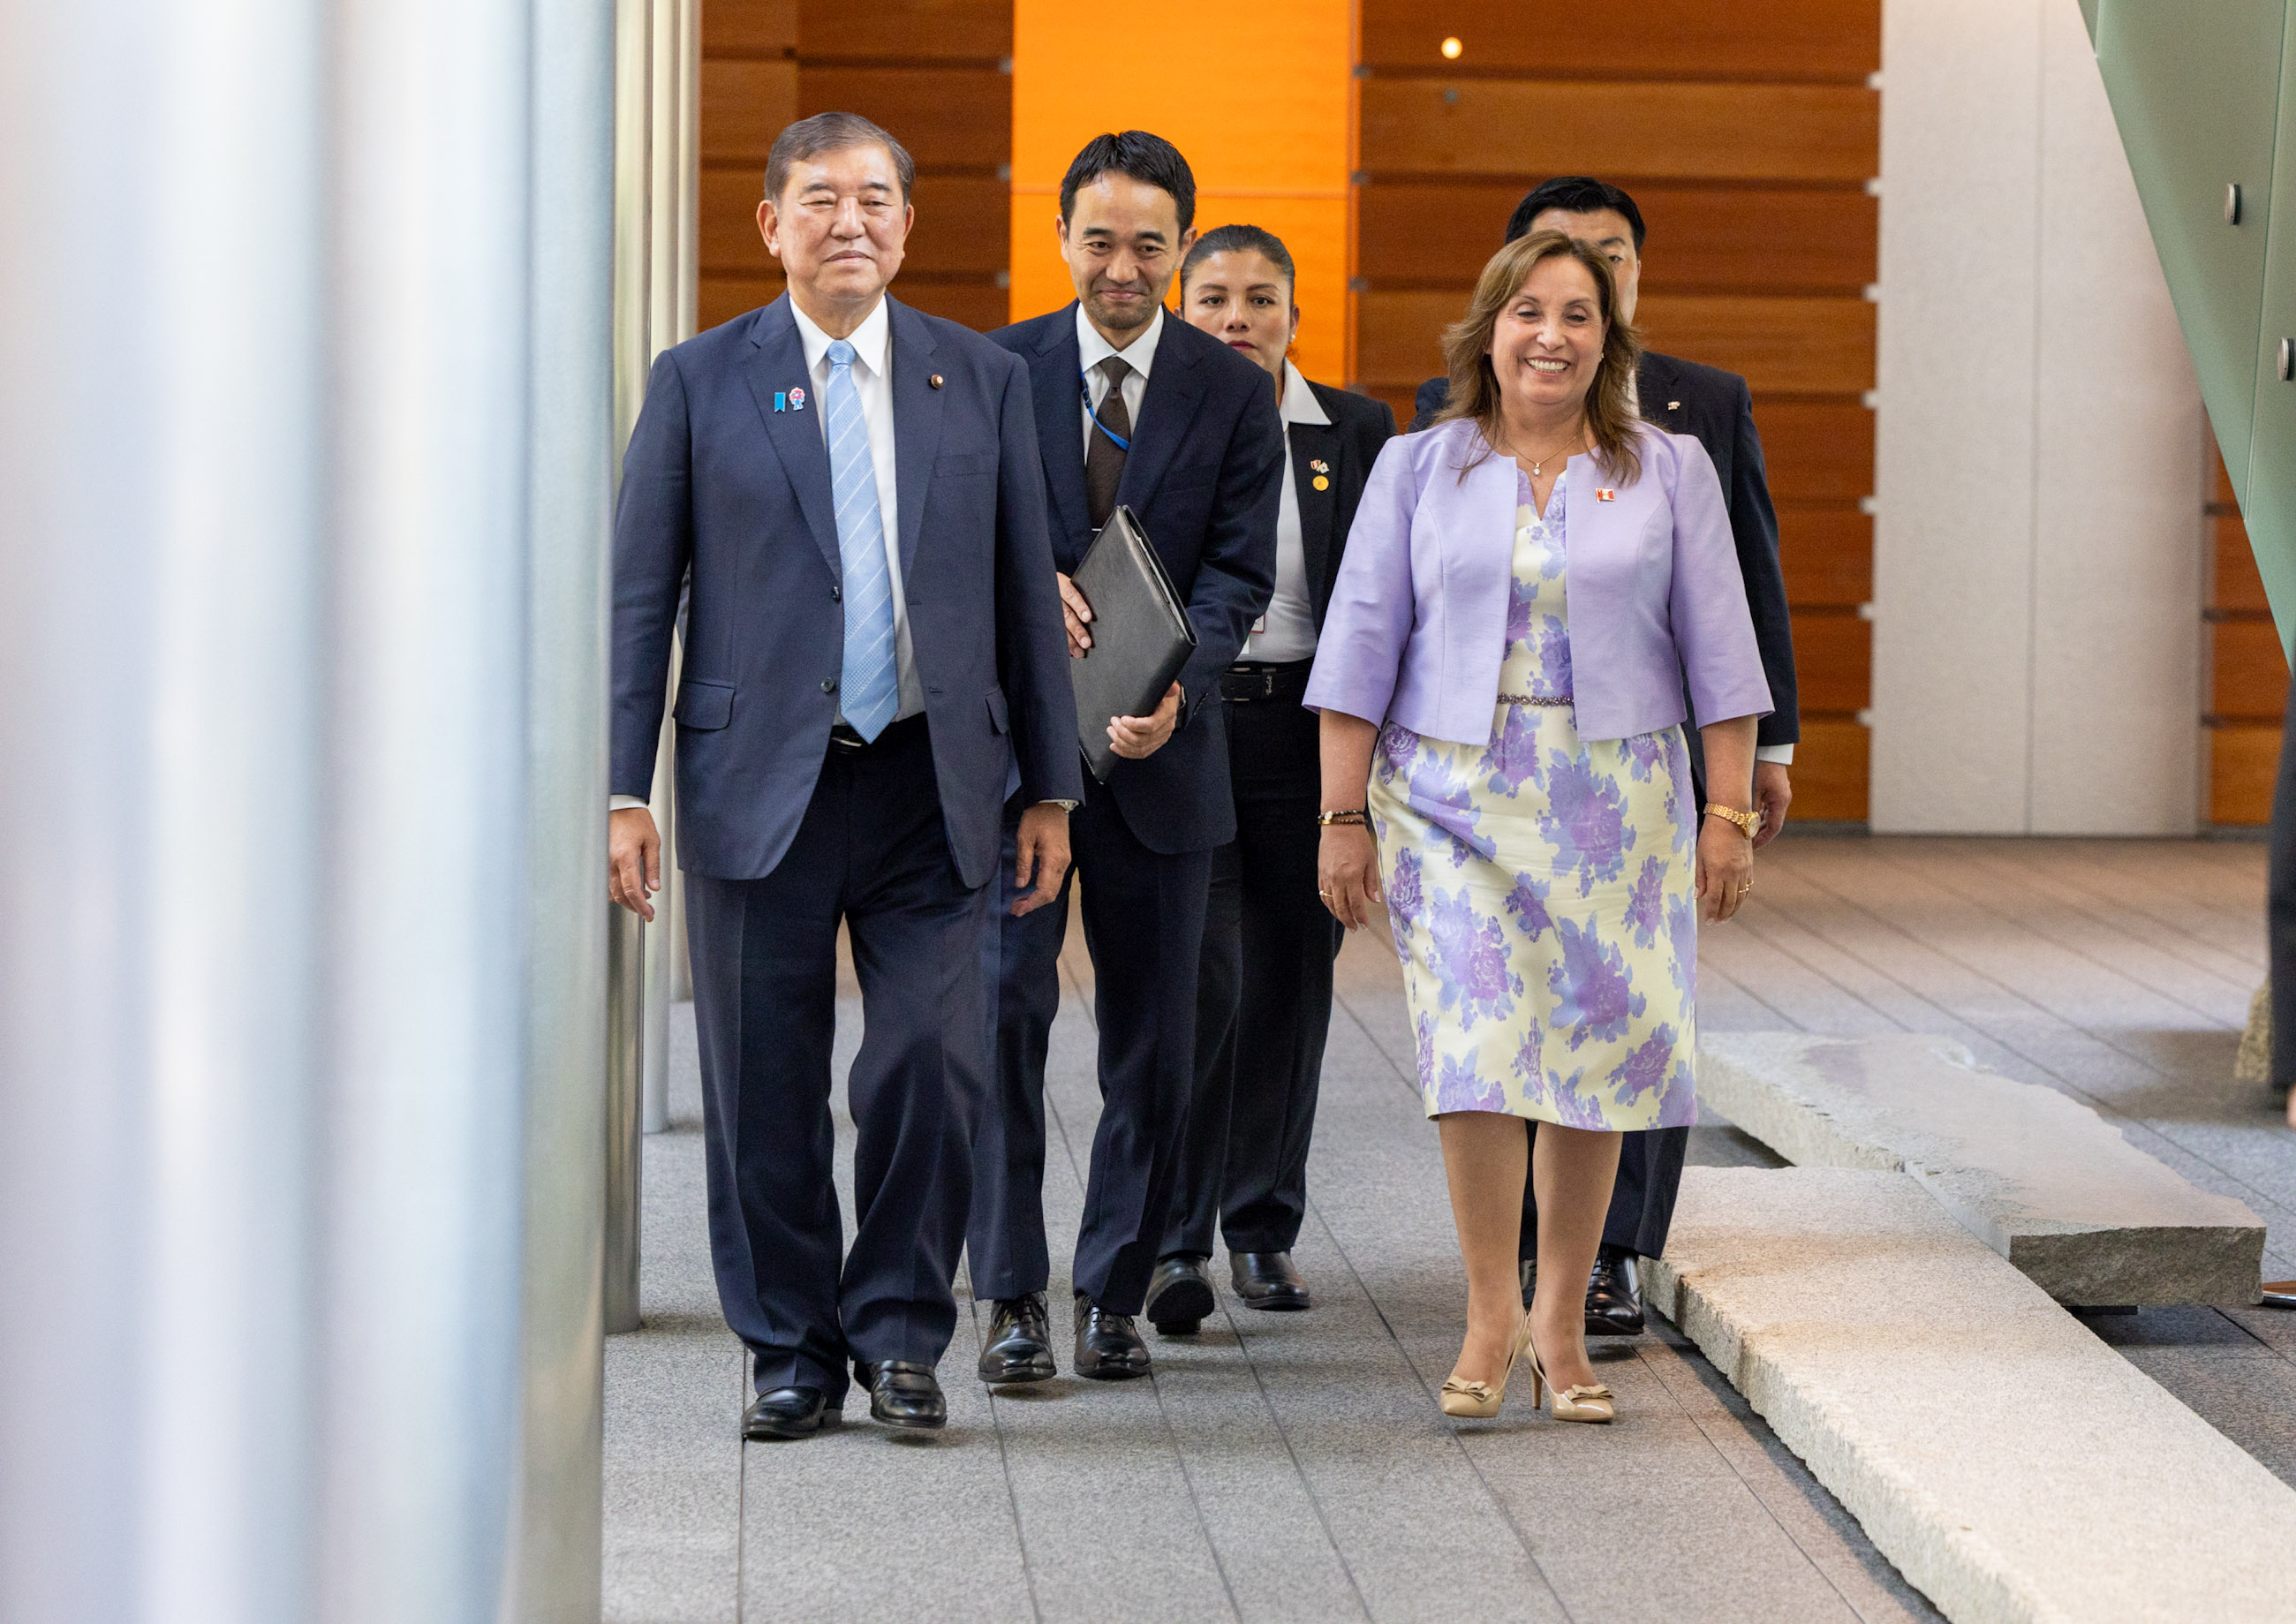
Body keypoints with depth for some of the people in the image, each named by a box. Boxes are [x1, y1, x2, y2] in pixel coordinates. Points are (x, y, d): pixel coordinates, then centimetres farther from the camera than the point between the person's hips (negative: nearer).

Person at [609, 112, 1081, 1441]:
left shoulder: (985, 381, 8)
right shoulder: (701, 382, 4)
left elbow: (1027, 592, 10)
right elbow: (640, 597, 3)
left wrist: (1050, 789, 6)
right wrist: (624, 790, -3)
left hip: (933, 785, 1)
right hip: (763, 785, -1)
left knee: (935, 1067, -5)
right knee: (767, 1086, 4)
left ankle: (900, 1331, 12)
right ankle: (792, 1352, 17)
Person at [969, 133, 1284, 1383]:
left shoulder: (1235, 395, 3)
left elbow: (1239, 571, -4)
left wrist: (1174, 686, -22)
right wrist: (1031, 585, -21)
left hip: (1160, 751, 1)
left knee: (1155, 1040, 6)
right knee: (1003, 1009, -7)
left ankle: (1116, 1293, 18)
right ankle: (1012, 1295, 0)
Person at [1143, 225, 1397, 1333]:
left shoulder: (1356, 433, 7)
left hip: (1303, 732, 3)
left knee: (1289, 984, 7)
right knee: (1201, 983, -10)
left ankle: (1264, 1228, 20)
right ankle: (1177, 1240, -3)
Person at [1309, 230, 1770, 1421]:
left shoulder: (1670, 472, 7)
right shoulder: (1419, 469, 6)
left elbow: (1717, 653, 6)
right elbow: (1361, 649, 5)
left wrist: (1731, 811, 0)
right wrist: (1343, 815, -1)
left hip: (1616, 798, 1)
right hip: (1454, 789, -1)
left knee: (1597, 1047, 0)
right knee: (1476, 1036, -11)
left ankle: (1561, 1324, 10)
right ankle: (1491, 1313, -2)